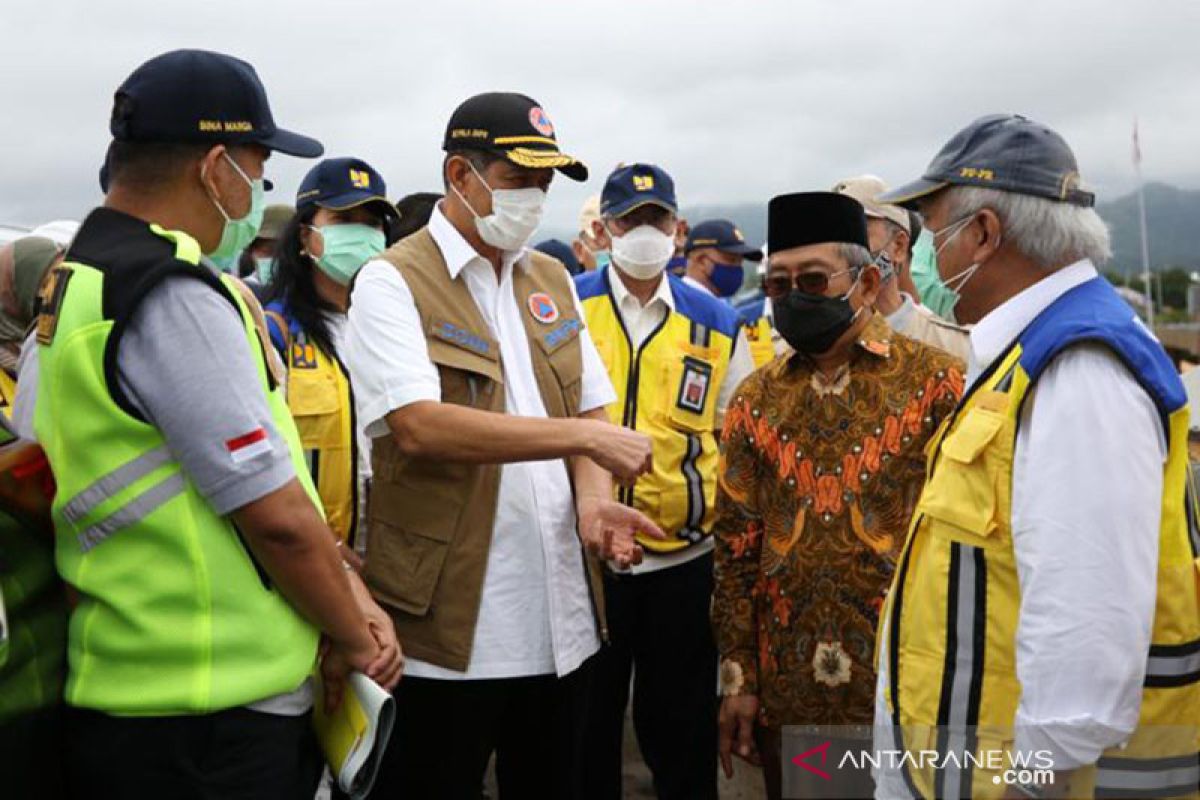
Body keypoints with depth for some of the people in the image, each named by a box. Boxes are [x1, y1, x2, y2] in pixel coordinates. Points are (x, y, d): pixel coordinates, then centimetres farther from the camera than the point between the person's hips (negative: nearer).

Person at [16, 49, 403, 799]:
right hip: (208, 726, -9)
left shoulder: (85, 280, 10)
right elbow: (279, 517, -20)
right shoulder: (175, 300, -21)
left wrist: (349, 602, 5)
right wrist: (355, 639, -4)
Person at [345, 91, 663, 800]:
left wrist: (593, 498, -9)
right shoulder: (394, 282, -8)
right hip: (450, 624, -6)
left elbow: (587, 407, 13)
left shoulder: (553, 281, 13)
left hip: (563, 617, 6)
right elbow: (418, 425, -22)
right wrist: (583, 436, -22)